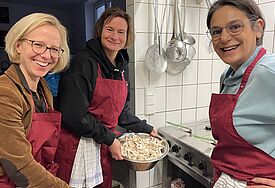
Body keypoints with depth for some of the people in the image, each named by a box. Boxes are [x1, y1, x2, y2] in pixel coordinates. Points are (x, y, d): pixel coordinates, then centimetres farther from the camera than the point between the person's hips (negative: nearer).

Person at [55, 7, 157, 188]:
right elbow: (74, 114, -20)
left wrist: (146, 129, 16)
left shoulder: (122, 66, 7)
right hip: (77, 145, -6)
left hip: (105, 145, 7)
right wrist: (109, 138, -13)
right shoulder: (84, 61, -15)